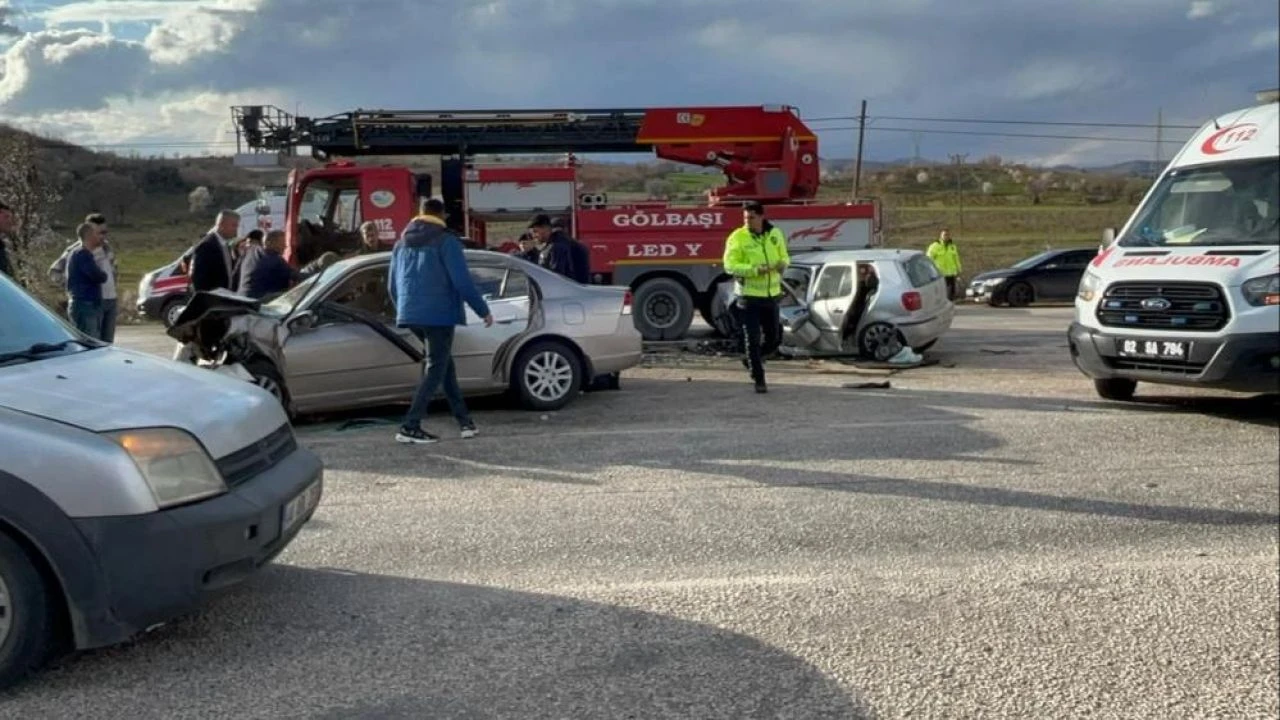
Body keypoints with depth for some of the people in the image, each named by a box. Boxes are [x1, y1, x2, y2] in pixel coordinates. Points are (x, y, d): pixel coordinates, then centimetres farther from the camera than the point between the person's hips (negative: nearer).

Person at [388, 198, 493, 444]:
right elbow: (462, 282, -13)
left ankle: (464, 420, 18)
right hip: (439, 314, -7)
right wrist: (483, 310, -5)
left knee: (444, 363, 18)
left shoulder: (402, 243, 15)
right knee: (436, 369, -2)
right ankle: (410, 426, -10)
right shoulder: (446, 241, -7)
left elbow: (392, 285, 19)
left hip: (410, 315, 7)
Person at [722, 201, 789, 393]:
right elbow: (730, 266, -16)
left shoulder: (775, 234, 3)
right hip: (749, 295, -4)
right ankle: (759, 380, 8)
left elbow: (784, 257, 14)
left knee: (774, 338, 13)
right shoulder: (737, 238, -10)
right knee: (753, 339, -2)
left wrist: (782, 263, -10)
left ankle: (752, 360, 38)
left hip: (771, 294, 5)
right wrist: (755, 270, -27)